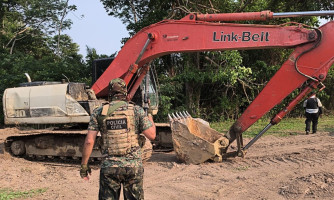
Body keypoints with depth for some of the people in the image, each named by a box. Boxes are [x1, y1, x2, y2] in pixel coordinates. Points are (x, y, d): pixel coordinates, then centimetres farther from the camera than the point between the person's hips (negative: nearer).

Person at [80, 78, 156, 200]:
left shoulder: (99, 113, 2)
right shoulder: (137, 110, 0)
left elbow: (89, 141, -2)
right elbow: (152, 135, 1)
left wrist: (84, 164, 7)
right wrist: (150, 115, 17)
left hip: (109, 167, 0)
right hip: (133, 166, 0)